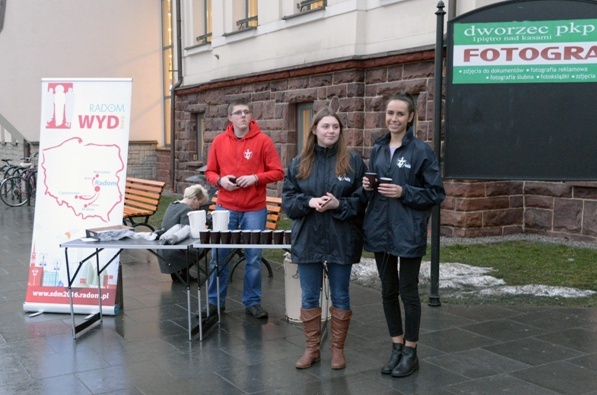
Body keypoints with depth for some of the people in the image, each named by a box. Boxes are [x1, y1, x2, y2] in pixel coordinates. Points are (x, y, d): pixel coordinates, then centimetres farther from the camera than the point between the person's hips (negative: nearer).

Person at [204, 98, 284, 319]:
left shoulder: (263, 140, -3)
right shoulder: (219, 141, 4)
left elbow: (278, 172, -3)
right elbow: (210, 172, 11)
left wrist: (255, 178, -17)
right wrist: (220, 180, -10)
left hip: (255, 210, -2)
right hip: (225, 208, 2)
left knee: (254, 257, 5)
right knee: (219, 255, 6)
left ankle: (252, 302, 18)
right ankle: (215, 301, 20)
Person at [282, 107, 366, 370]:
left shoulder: (353, 162, -2)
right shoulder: (299, 163, 4)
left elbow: (362, 200, -3)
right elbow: (287, 200, 2)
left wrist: (339, 204, -19)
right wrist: (308, 202, -16)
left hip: (341, 240, -2)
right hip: (308, 240, 2)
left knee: (340, 297, 10)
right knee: (309, 297, 10)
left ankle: (337, 349, 24)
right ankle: (312, 349, 24)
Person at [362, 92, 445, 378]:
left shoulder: (421, 150, -8)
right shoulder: (378, 149, 9)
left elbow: (436, 193, -8)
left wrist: (404, 192, -19)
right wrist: (368, 186, -3)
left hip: (408, 232, -5)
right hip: (380, 229, 6)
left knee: (408, 292, 4)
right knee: (388, 290, 12)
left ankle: (411, 353, 19)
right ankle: (397, 348, 26)